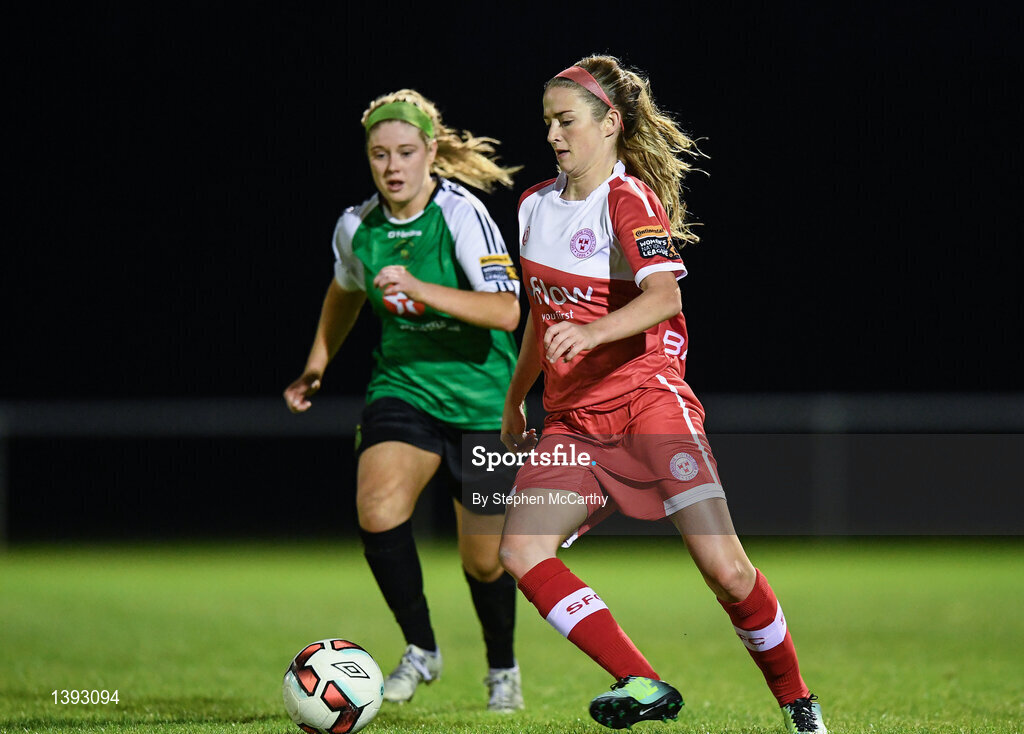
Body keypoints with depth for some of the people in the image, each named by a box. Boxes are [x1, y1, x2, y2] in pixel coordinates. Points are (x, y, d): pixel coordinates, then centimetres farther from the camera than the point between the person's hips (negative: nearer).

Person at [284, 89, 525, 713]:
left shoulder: (463, 215, -18)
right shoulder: (356, 227, -3)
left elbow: (506, 311, -29)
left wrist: (420, 288, -38)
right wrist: (316, 367, 15)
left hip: (482, 398, -3)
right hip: (403, 387, 3)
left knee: (484, 561, 5)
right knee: (378, 507, -25)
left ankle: (503, 667, 35)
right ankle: (422, 650, -6)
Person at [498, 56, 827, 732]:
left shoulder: (629, 198, -7)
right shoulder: (536, 205, 13)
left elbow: (664, 297, -25)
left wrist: (591, 332, -40)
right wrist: (515, 402, 34)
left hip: (649, 400, -6)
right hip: (572, 422, 6)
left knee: (726, 568, -16)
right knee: (521, 553, -18)